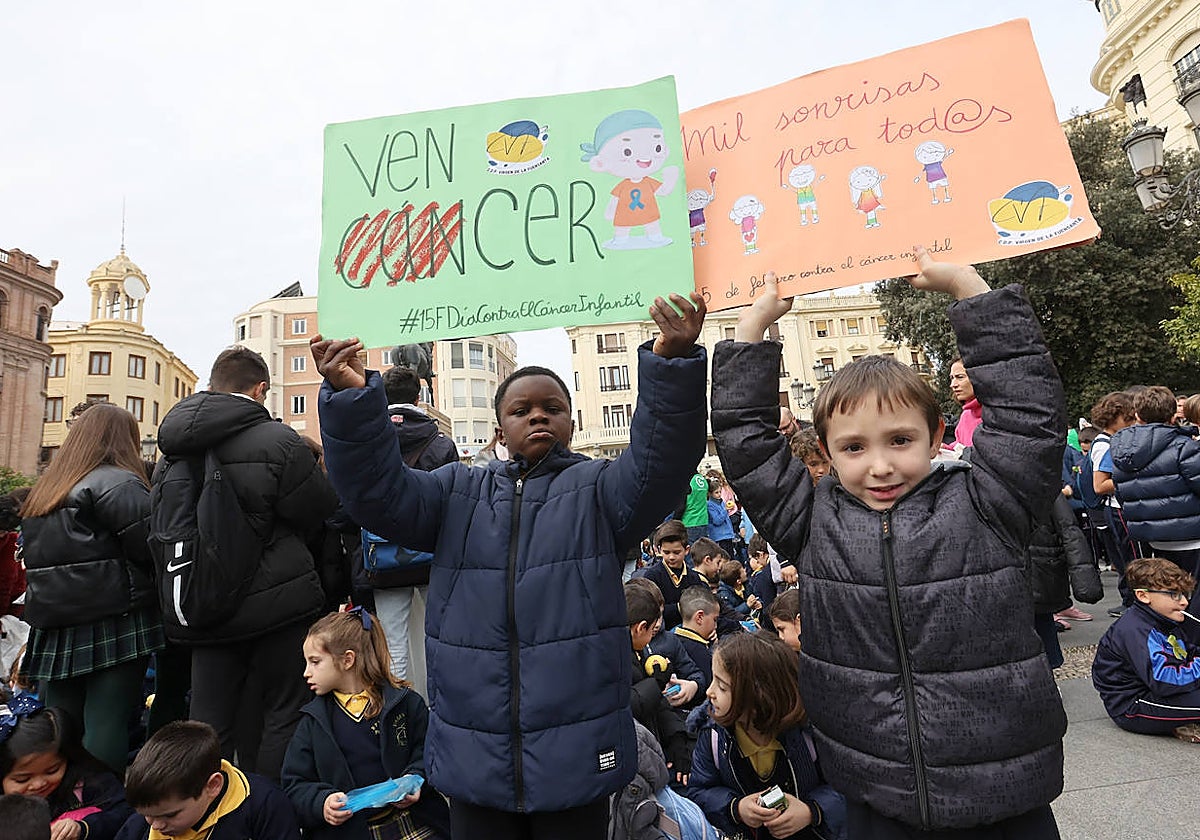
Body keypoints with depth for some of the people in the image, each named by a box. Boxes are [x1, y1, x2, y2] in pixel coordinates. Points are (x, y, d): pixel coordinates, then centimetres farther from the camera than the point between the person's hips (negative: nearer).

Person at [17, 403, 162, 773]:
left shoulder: (43, 492, 16)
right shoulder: (120, 483, -11)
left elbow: (34, 557, 21)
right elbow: (152, 548, -14)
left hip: (53, 630, 8)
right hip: (112, 625, -8)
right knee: (106, 728, -3)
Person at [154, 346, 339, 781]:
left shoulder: (171, 453, 5)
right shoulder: (277, 441, -16)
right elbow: (324, 515, -9)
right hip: (276, 606, -6)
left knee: (209, 722, 15)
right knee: (284, 714, 7)